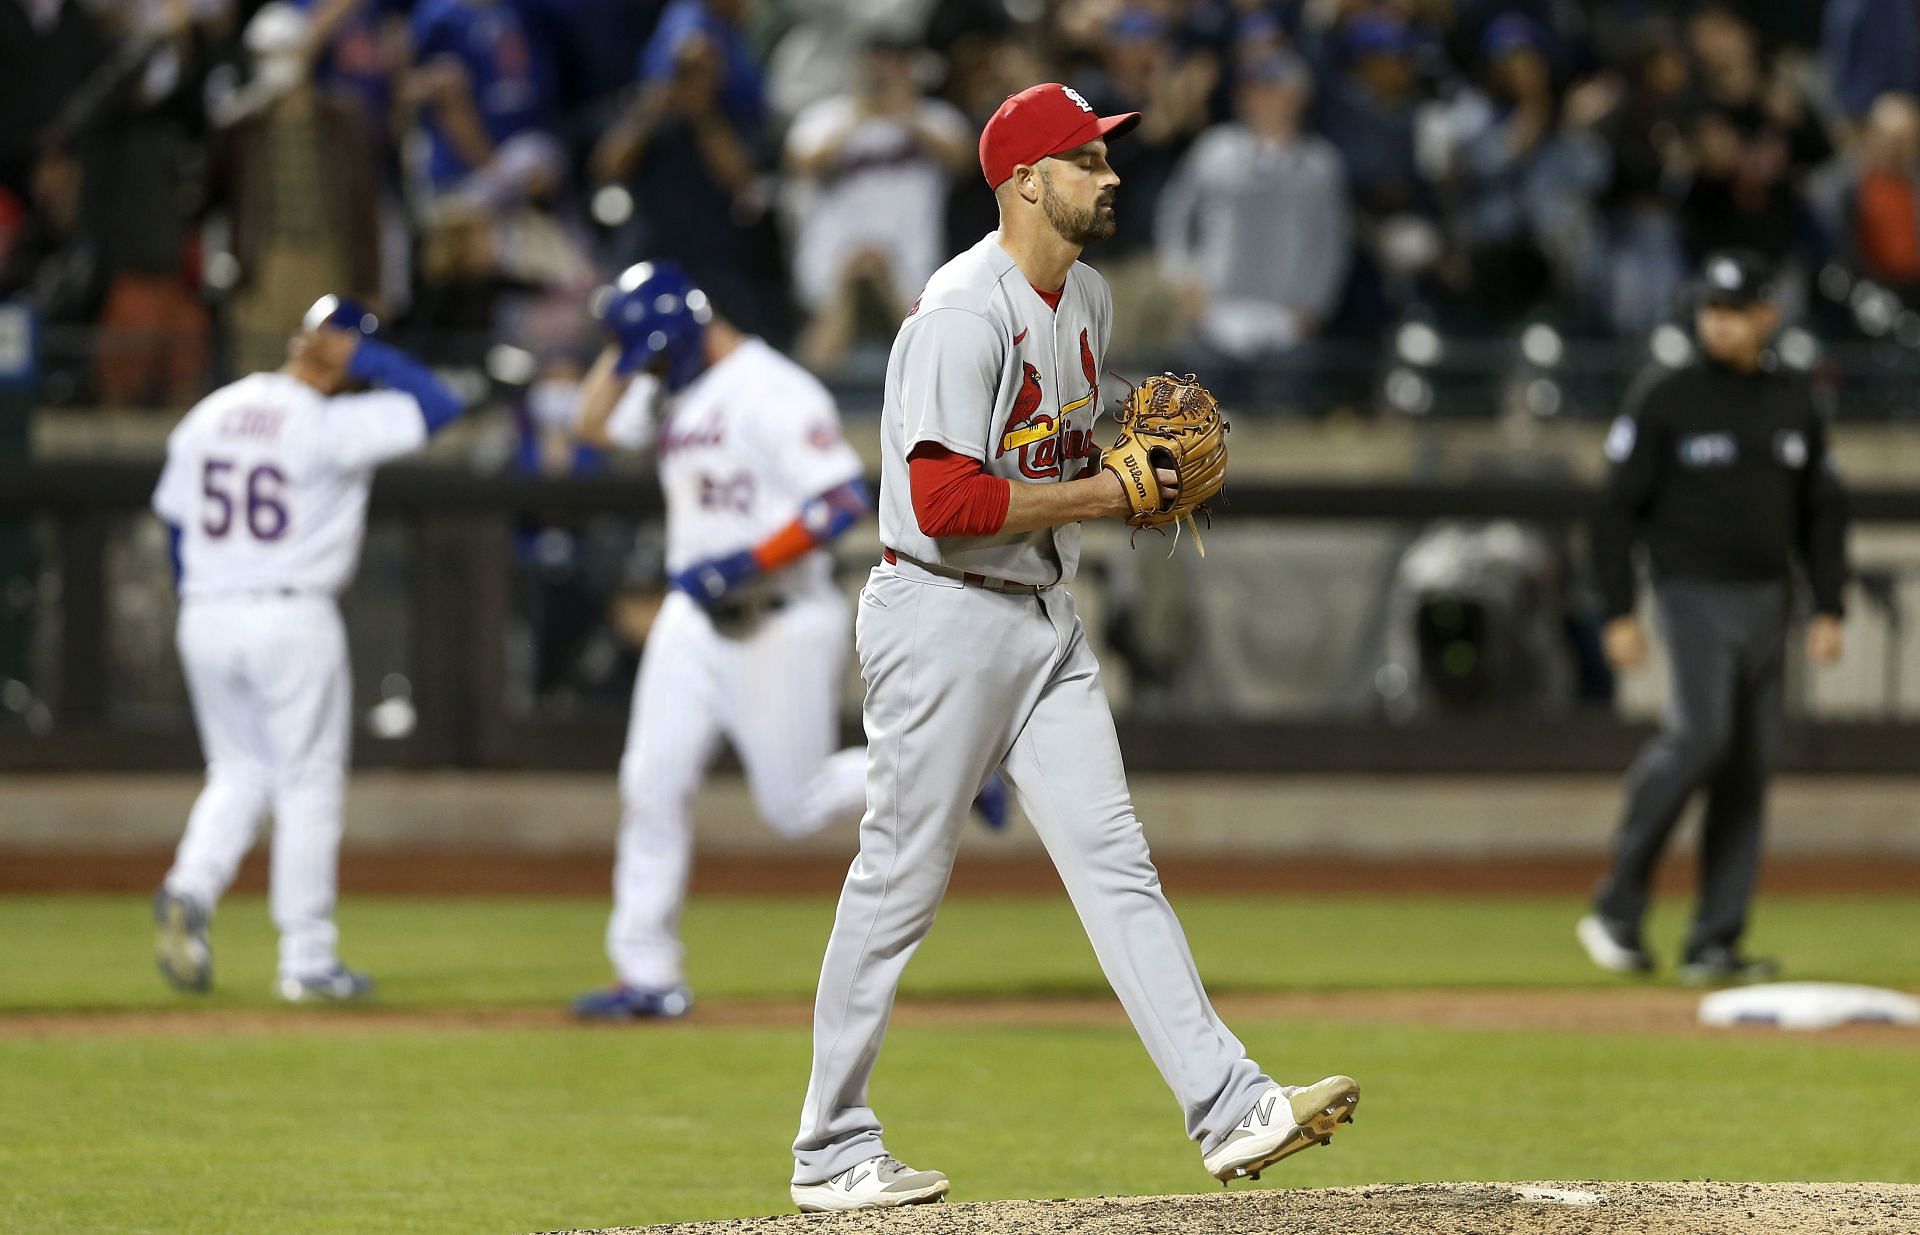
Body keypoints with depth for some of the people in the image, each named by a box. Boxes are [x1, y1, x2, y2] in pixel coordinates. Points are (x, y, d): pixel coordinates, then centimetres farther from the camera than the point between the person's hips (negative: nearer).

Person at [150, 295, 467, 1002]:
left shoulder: (206, 417, 8)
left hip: (206, 621, 6)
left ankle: (189, 891, -8)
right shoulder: (329, 424, -12)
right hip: (293, 618, -6)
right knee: (309, 784, 4)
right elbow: (437, 406, -13)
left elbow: (175, 520, 14)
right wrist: (370, 355, -5)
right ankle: (306, 960, 4)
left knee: (239, 774, 18)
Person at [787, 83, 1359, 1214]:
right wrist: (1098, 495, -19)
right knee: (901, 881, 0)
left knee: (1116, 863, 0)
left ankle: (1230, 1106, -7)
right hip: (946, 619, -8)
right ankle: (831, 1152, 9)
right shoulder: (964, 313, -19)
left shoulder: (1088, 299, 11)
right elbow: (947, 500, -26)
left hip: (1046, 615, 8)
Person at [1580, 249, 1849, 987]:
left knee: (1751, 767, 1)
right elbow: (1618, 511, -3)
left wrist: (1829, 608, 5)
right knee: (1700, 735, -23)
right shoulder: (1665, 403, -3)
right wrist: (1619, 614, -10)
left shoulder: (1794, 406, 11)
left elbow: (1822, 513, 16)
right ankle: (1618, 907, -12)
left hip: (1767, 601, 5)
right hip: (1693, 594, -5)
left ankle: (1714, 945, 5)